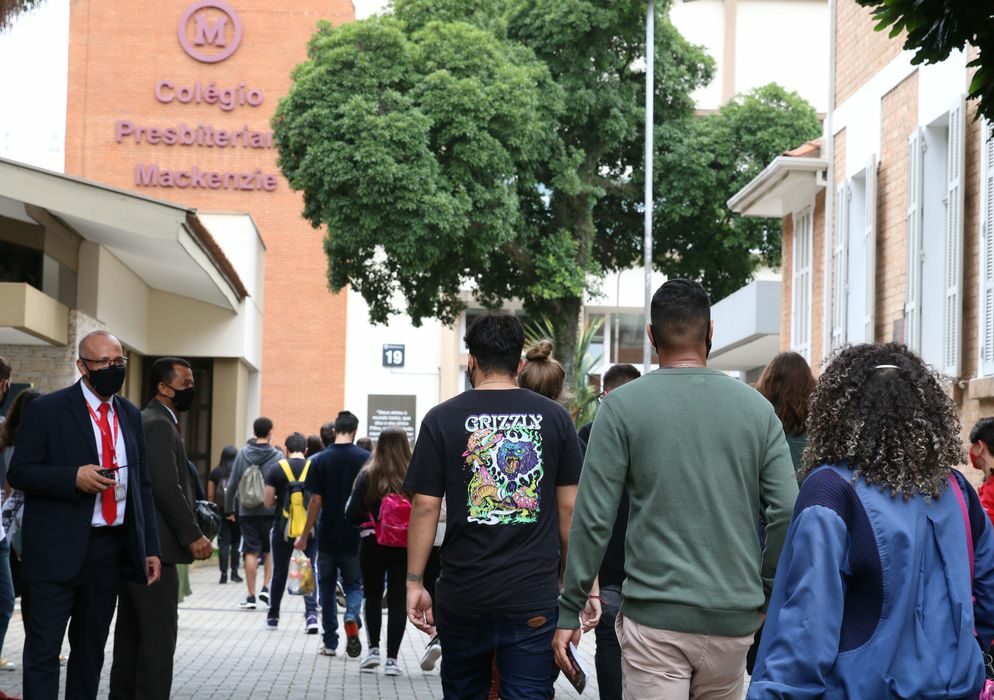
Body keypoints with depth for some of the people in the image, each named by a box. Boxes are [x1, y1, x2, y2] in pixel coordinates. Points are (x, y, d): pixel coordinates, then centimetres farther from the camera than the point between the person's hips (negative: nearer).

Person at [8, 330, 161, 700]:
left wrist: (151, 547, 10)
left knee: (91, 647, 12)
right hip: (58, 549, -5)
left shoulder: (130, 415, 13)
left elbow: (142, 484, 15)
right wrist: (73, 477, -22)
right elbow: (19, 472, -7)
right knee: (44, 647, -6)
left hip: (111, 547, 5)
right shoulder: (46, 410, -4)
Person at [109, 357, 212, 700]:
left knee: (132, 632, 13)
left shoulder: (145, 422, 19)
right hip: (155, 547, -11)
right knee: (159, 633, -9)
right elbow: (167, 487, -20)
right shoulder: (159, 425, -13)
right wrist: (193, 536, -16)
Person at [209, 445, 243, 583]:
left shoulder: (215, 473, 3)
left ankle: (224, 574, -2)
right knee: (236, 541, 11)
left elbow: (210, 496, 3)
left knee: (223, 543, 2)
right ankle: (234, 572, 10)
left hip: (221, 511, 1)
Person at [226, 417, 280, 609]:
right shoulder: (277, 455, -5)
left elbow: (233, 484, 1)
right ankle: (266, 588, 3)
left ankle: (251, 596, 4)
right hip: (270, 511, -1)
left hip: (247, 511, 1)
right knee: (270, 551, 15)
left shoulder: (243, 453, 1)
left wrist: (229, 509, 10)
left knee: (251, 552, 4)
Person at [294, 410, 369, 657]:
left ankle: (329, 643, 15)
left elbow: (316, 501, -6)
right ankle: (352, 618, -17)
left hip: (328, 536, 0)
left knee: (327, 589, 12)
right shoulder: (365, 459, -5)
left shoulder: (320, 460, -5)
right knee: (354, 585, 13)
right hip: (355, 537, 0)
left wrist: (304, 536, 2)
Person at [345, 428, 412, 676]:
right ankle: (391, 658, 4)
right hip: (404, 548, 0)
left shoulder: (367, 476, -8)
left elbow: (352, 516, -8)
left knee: (372, 596, 20)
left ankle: (374, 649, 16)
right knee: (398, 600, 6)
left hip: (373, 546, 0)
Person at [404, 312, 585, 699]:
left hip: (463, 595, 0)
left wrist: (415, 582, 4)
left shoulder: (442, 420, -1)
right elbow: (569, 506, 4)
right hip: (534, 596, 0)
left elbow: (425, 508, -3)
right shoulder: (554, 417, 2)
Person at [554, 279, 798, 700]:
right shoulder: (756, 407, 4)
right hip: (733, 618, 3)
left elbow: (594, 518, -7)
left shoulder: (623, 405, -4)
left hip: (654, 618, -3)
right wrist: (766, 590, 12)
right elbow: (786, 512, -2)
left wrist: (569, 611, 0)